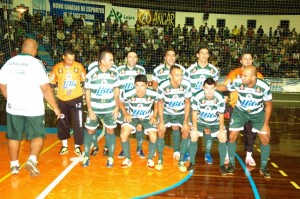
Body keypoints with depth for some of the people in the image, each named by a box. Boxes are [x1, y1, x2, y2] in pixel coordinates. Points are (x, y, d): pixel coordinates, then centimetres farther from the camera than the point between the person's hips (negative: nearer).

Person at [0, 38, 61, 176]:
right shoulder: (36, 63, -13)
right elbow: (46, 89, -16)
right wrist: (55, 107, -8)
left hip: (14, 108, 4)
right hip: (34, 108, -4)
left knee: (13, 136, 17)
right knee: (38, 136, 10)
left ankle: (14, 165, 27)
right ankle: (32, 160, -8)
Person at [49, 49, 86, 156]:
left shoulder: (79, 66, -6)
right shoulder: (57, 67, -4)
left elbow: (84, 81, 6)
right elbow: (51, 83, 5)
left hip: (76, 98, -1)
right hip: (62, 99, 2)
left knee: (78, 123, -1)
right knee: (62, 123, 11)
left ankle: (77, 146, 15)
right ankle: (64, 146, 27)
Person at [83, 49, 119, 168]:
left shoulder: (114, 72, -6)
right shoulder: (91, 74, -12)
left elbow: (116, 90, 3)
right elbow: (87, 92, -6)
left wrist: (117, 107, -1)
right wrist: (89, 110, -9)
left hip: (110, 109, 1)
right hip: (94, 109, -1)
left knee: (110, 131, 6)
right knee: (90, 131, 8)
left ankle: (111, 157, 18)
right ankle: (86, 156, 23)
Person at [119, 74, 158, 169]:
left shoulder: (153, 94, -28)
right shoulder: (128, 94, -29)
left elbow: (157, 103, -4)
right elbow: (120, 101, -6)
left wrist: (154, 116, -12)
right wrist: (125, 113, -12)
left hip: (148, 117, 0)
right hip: (132, 116, 0)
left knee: (154, 138, -15)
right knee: (123, 135, -17)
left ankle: (150, 159, 11)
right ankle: (128, 159, 5)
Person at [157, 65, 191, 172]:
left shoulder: (186, 85, -25)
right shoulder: (163, 86, -27)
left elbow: (187, 103, -12)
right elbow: (160, 103, -11)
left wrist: (185, 122, -13)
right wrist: (161, 121, -14)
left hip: (181, 113, 1)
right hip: (166, 112, 0)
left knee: (186, 132, -15)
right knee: (161, 131, -15)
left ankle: (181, 161, 1)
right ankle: (160, 160, 5)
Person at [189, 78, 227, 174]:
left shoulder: (220, 98, -24)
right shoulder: (197, 97, -26)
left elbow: (221, 115, -10)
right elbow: (194, 114, -14)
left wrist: (221, 129, -18)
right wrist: (195, 129, -19)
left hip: (215, 122, 1)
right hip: (200, 121, 0)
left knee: (223, 137, -18)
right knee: (193, 136, -19)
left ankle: (222, 164, -1)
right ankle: (192, 163, -2)